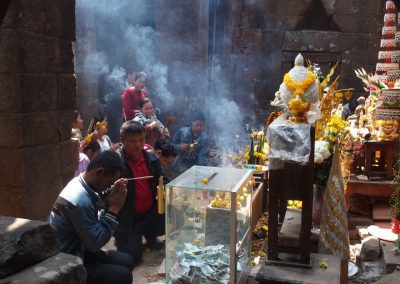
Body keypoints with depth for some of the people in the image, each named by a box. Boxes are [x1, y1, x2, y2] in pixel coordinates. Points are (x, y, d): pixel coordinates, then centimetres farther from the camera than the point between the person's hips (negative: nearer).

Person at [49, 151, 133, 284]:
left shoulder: (79, 183, -1)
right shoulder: (80, 200, -31)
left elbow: (96, 221, 7)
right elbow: (95, 243, -21)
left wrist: (113, 193, -6)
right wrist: (113, 209, -17)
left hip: (77, 250, 10)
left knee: (127, 261, 6)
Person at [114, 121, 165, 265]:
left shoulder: (152, 159, 0)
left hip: (151, 213, 5)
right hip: (127, 218, -4)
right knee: (133, 255, -9)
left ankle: (150, 235, 14)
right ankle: (121, 238, 26)